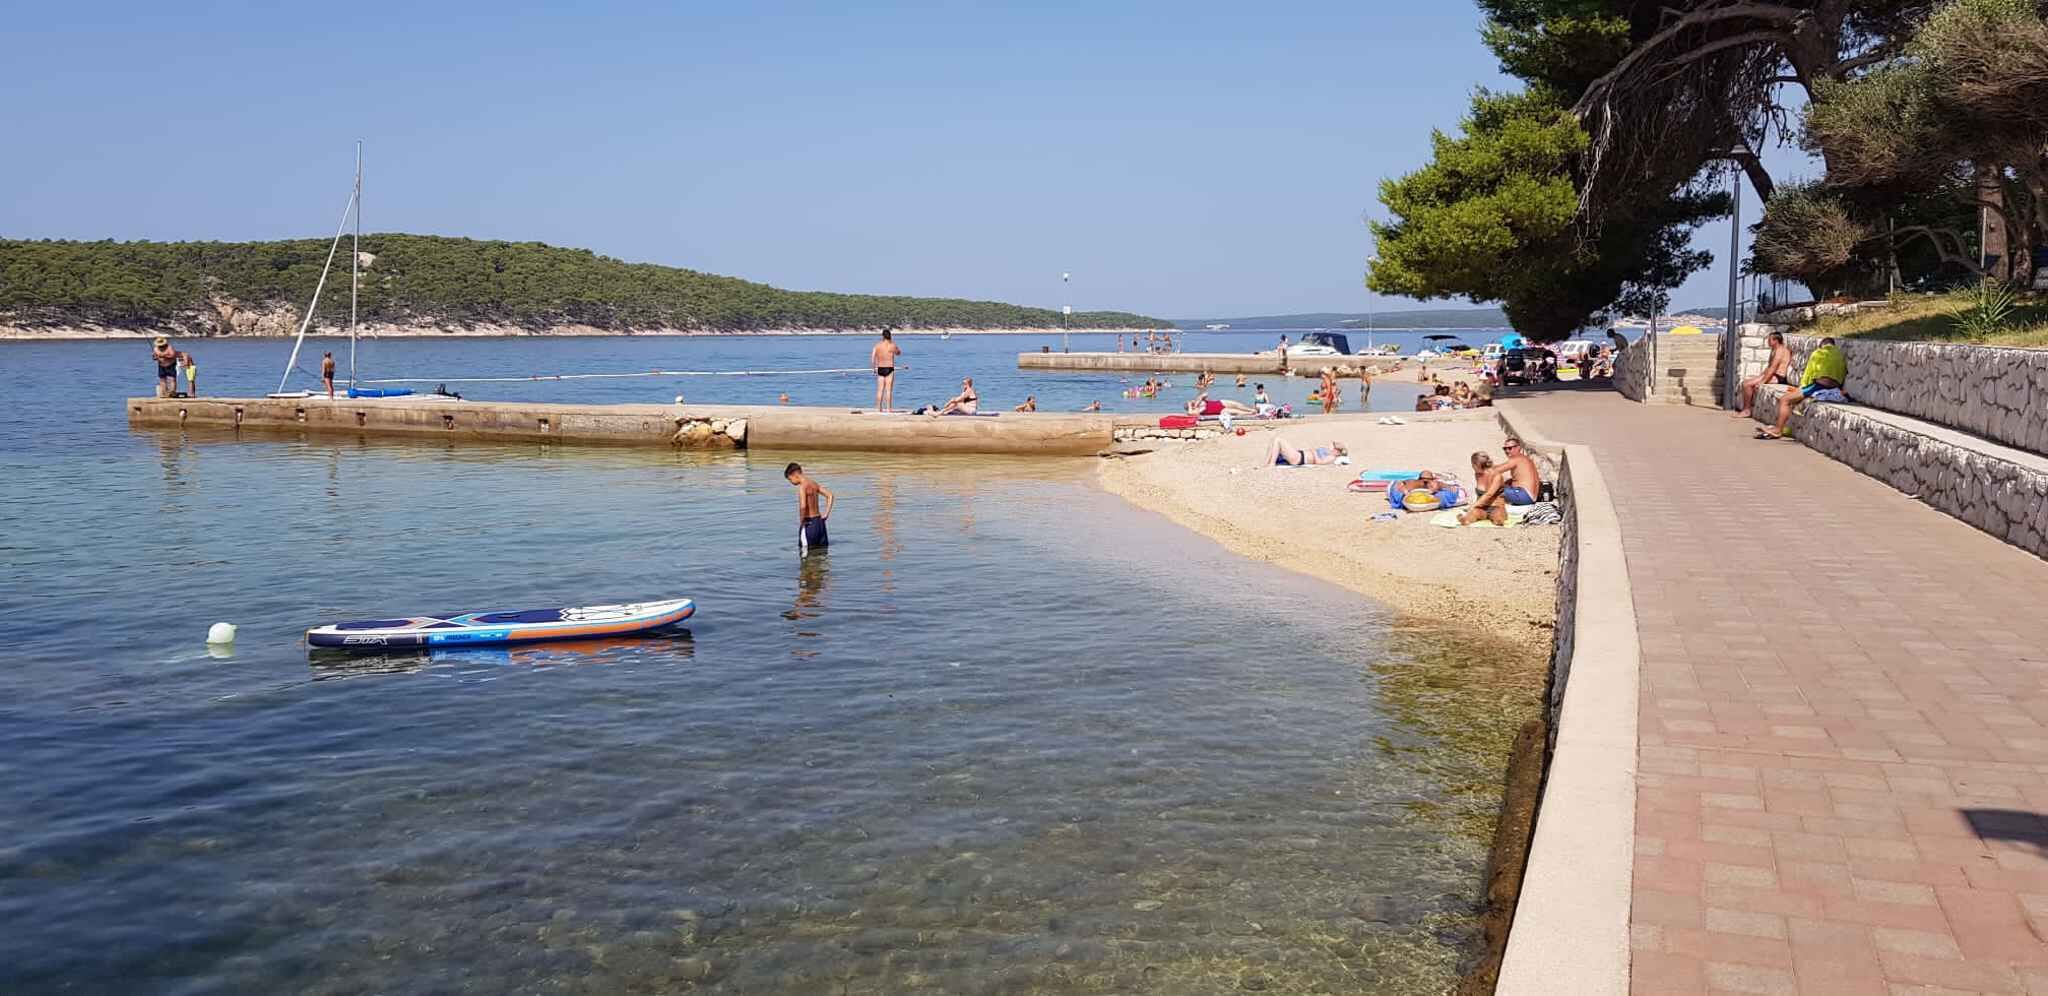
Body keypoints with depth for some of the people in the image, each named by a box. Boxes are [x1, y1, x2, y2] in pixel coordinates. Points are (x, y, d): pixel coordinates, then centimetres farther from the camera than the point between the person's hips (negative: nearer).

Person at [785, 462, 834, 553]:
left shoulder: (802, 486, -15)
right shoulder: (814, 484, 10)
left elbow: (803, 506, -28)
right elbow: (830, 495, 15)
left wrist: (801, 521, -13)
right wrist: (826, 514, 12)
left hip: (809, 523, -8)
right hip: (819, 521, 8)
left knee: (805, 550, -3)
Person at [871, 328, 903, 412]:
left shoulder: (877, 345, 2)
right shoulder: (892, 345, -5)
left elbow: (872, 357, -3)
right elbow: (899, 353, 15)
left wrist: (874, 367, 8)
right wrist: (893, 342, 16)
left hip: (880, 368, 3)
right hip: (889, 369, -3)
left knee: (880, 390, 7)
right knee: (889, 390, -2)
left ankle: (878, 408, 8)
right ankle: (888, 408, -4)